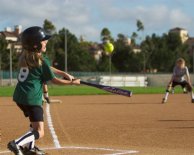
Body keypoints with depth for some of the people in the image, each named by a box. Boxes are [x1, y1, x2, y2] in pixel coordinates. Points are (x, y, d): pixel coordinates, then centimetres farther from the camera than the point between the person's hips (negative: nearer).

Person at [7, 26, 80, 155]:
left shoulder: (24, 58, 10)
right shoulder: (41, 61, -10)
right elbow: (54, 80, -2)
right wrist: (73, 82, 10)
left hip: (19, 96, 8)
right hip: (32, 99, -8)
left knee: (35, 122, 31)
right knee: (39, 132, -10)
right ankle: (17, 144, -29)